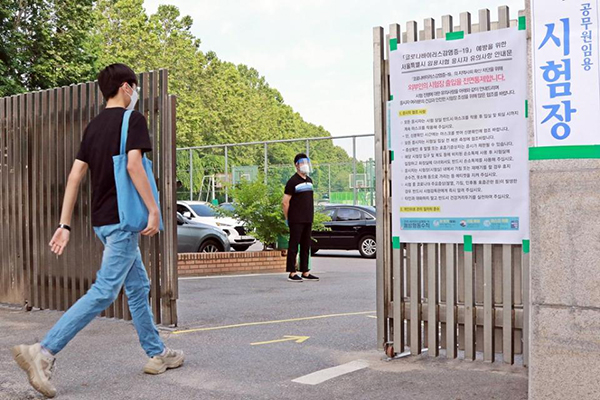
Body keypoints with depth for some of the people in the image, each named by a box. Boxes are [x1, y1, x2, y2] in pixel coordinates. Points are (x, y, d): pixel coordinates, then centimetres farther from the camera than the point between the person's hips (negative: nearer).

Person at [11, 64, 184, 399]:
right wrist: (154, 209, -19)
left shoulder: (94, 126, 14)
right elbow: (133, 165, -22)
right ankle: (44, 352, -17)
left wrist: (65, 224, 8)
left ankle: (158, 354, 24)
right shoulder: (133, 119, -7)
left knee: (139, 287, 16)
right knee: (104, 292, -11)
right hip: (122, 219, -9)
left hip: (102, 220, 9)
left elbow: (76, 175, 9)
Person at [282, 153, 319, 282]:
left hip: (308, 220, 7)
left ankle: (305, 272, 16)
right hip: (296, 220, -7)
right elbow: (285, 202, -10)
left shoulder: (309, 181, 15)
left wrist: (311, 216, 16)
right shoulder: (293, 181, -8)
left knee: (306, 247, 10)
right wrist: (287, 218, -7)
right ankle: (292, 273, -1)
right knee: (294, 246, -4)